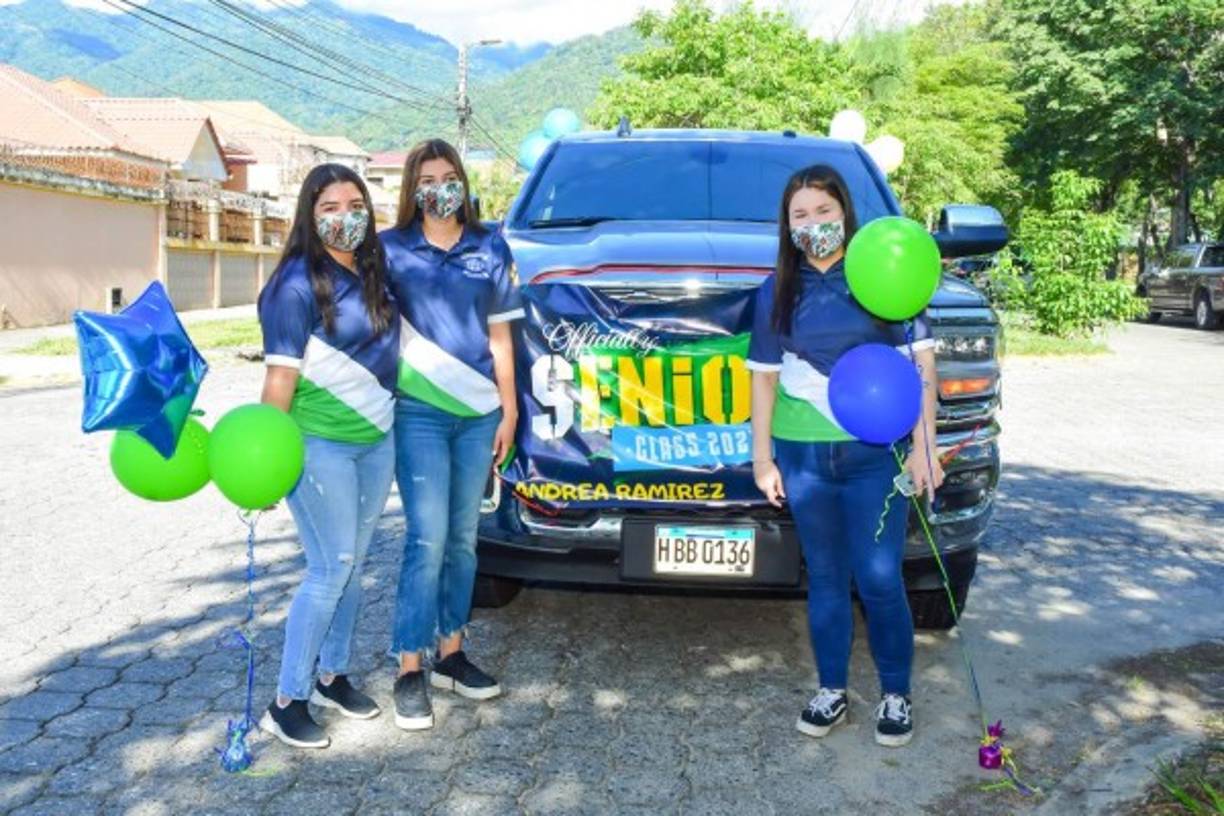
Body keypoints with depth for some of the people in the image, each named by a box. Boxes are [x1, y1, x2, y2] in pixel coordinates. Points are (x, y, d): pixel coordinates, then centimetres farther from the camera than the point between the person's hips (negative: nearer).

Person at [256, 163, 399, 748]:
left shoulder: (373, 270, 8)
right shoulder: (297, 284, -13)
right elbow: (281, 375, -15)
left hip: (377, 438, 7)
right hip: (320, 444, -7)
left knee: (353, 564, 14)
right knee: (331, 569, -4)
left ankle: (332, 676, 30)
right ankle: (286, 702, 10)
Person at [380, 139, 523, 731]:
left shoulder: (490, 249, 9)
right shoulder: (391, 249, 2)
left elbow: (499, 336, 11)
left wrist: (509, 408, 9)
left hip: (479, 412, 3)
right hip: (418, 412, -3)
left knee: (462, 537, 10)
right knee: (428, 538, -7)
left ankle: (450, 654, 23)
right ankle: (409, 671, 3)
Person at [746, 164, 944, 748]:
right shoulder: (778, 292, 8)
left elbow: (921, 361, -1)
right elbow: (765, 376, 11)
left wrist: (924, 447, -7)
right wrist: (761, 457, 6)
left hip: (875, 452, -2)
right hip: (804, 456, 3)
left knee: (879, 580, 0)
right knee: (824, 578, 11)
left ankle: (896, 694, 19)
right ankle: (831, 691, 24)